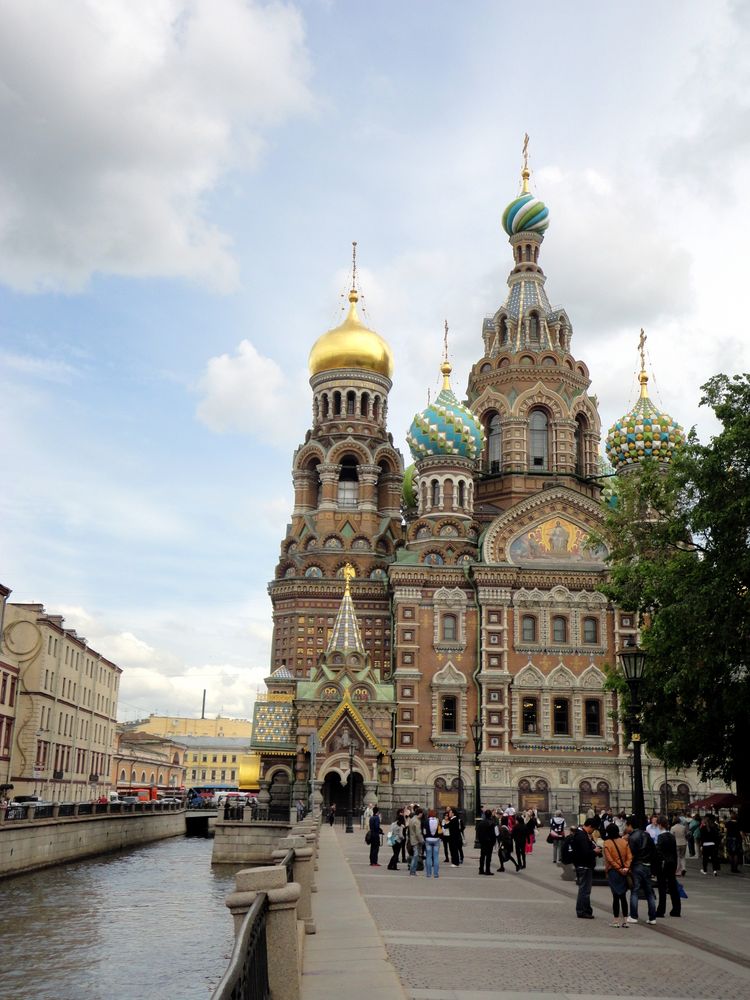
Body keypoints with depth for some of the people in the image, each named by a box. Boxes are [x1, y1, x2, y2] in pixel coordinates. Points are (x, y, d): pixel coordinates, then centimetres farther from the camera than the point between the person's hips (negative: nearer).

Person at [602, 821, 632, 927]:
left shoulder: (607, 843, -7)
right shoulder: (624, 841, 3)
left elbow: (609, 859, -13)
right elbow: (629, 856, -5)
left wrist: (619, 869, -9)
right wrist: (626, 867, -10)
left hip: (613, 871, -3)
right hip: (624, 873, 3)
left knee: (615, 896, 2)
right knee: (623, 896, 10)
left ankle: (616, 921, 6)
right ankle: (625, 920, 11)